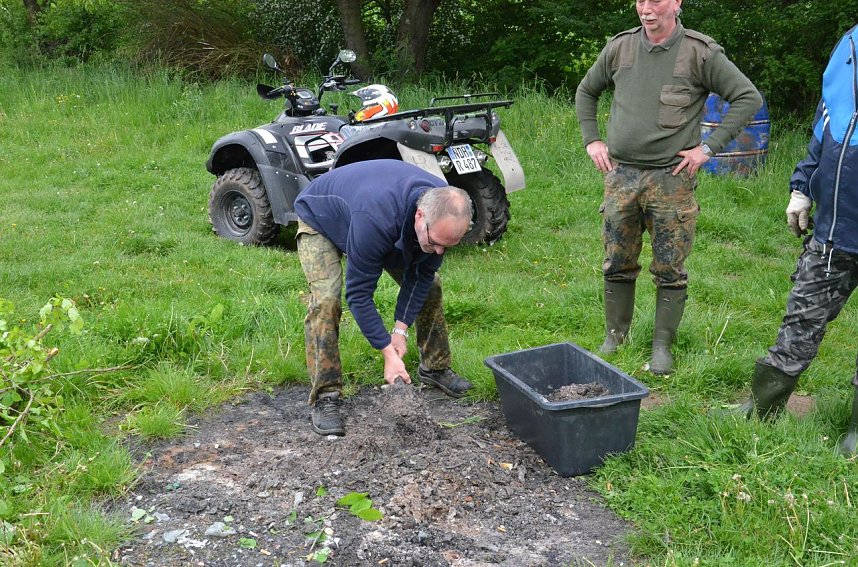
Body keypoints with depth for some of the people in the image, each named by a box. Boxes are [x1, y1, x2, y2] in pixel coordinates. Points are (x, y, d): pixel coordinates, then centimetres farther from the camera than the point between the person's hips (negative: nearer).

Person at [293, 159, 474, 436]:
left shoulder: (445, 211, -28)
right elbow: (358, 294, -36)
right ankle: (324, 397, -17)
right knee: (326, 299, -26)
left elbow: (422, 273, -13)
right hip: (321, 219, -6)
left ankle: (434, 368, 21)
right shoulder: (374, 220, -47)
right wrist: (389, 353, -35)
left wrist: (401, 328, -19)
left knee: (429, 285, 1)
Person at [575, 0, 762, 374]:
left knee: (669, 270, 2)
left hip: (671, 178, -3)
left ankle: (662, 346, 14)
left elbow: (748, 98, -3)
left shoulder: (701, 53, -5)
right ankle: (614, 337, 24)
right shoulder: (619, 48, 6)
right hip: (620, 175, 3)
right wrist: (591, 140, 10)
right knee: (617, 266, 9)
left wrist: (709, 147, -8)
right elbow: (586, 92, 22)